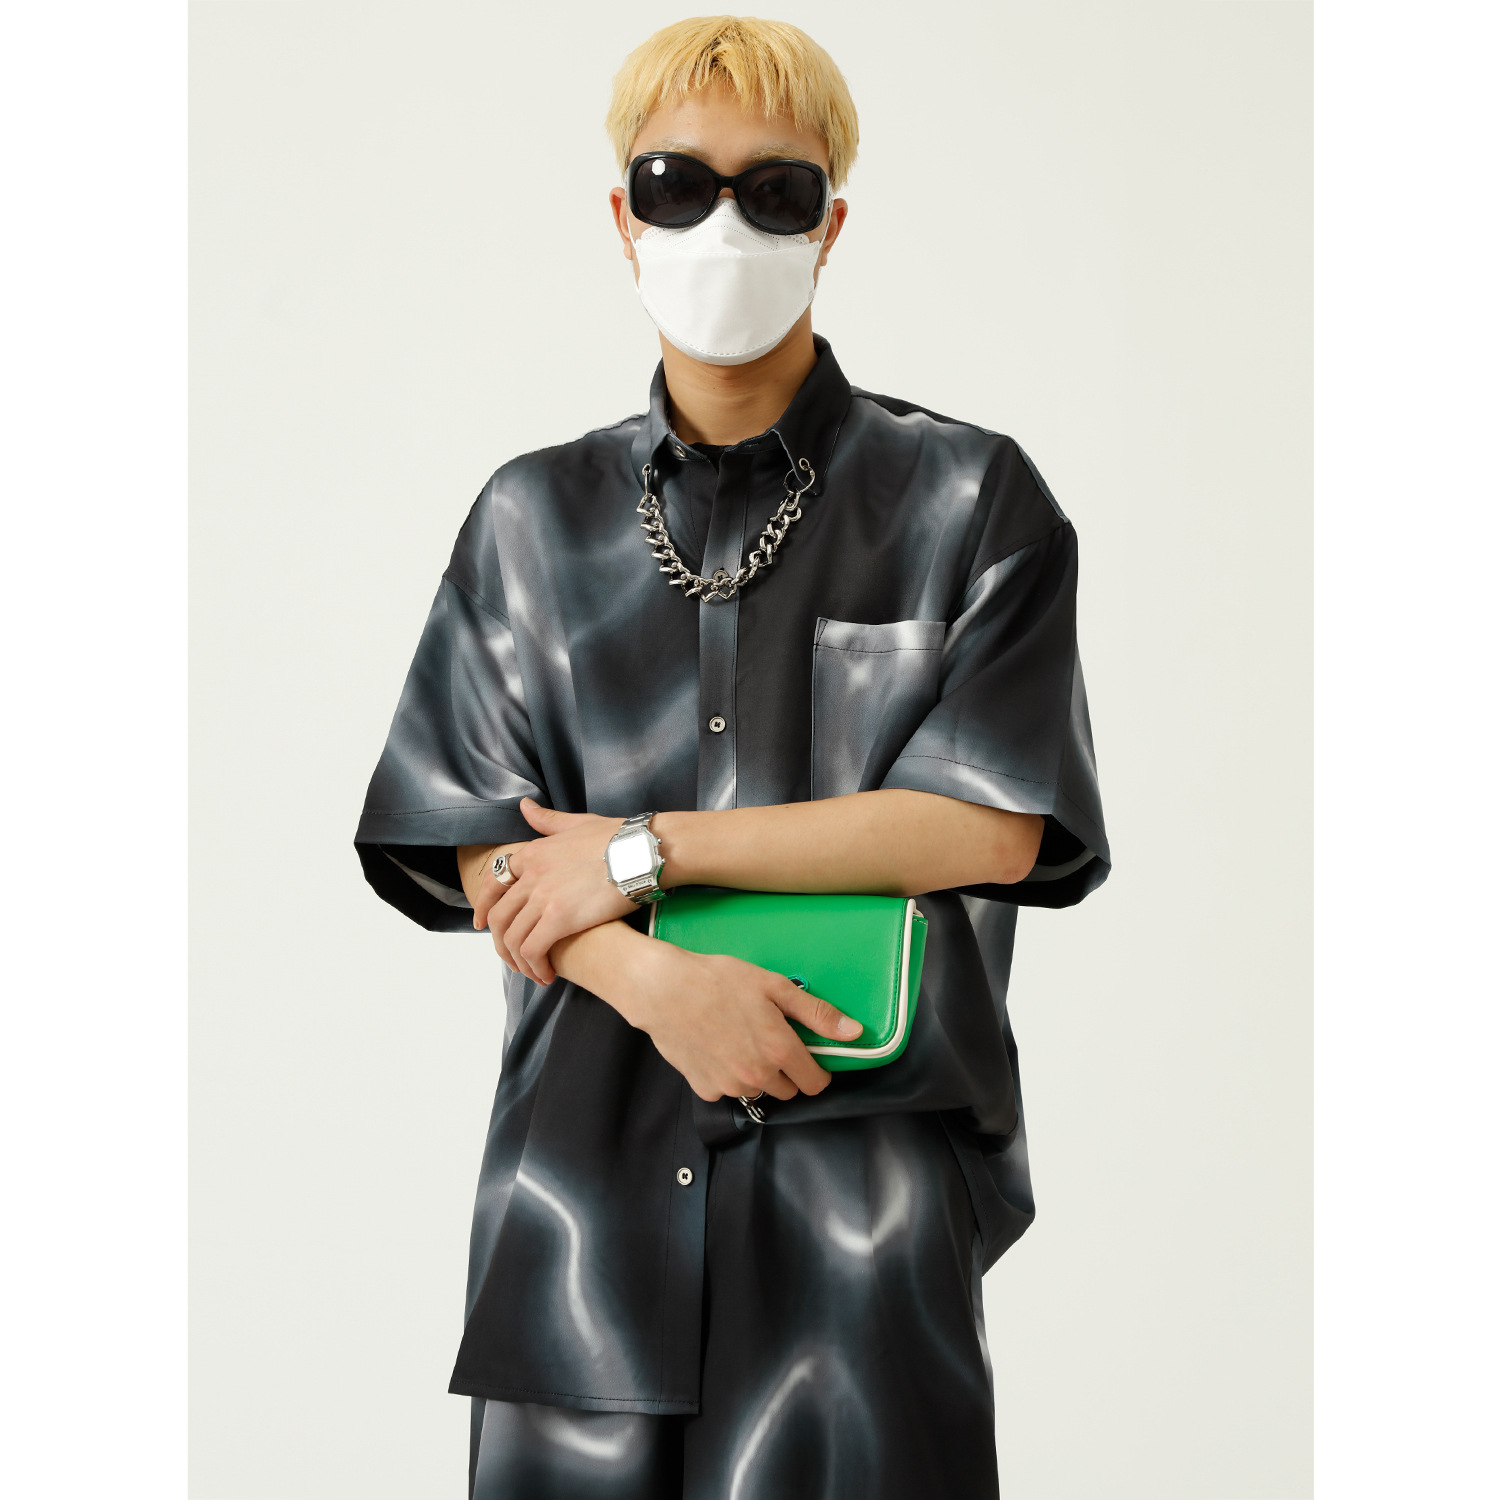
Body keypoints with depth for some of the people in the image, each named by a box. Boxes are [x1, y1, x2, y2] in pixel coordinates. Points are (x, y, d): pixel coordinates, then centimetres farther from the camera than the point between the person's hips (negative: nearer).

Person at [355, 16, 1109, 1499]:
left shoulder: (970, 500, 3)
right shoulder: (536, 517, 11)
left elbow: (991, 824, -7)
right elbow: (474, 851, 5)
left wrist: (643, 850, -8)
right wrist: (658, 984, -15)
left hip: (864, 1167, -2)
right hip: (587, 1149, 2)